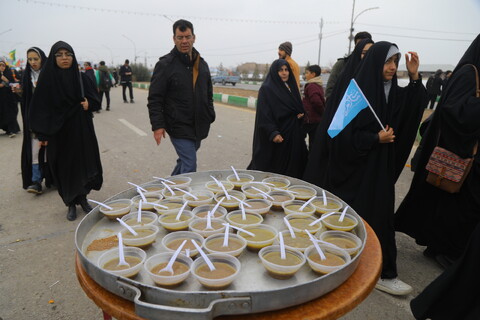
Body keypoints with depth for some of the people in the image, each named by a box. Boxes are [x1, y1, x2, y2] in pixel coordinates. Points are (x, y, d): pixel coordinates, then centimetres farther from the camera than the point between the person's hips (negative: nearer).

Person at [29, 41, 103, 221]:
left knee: (84, 164, 7)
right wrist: (42, 134, -9)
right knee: (65, 168, 6)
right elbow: (40, 108, -5)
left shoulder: (81, 78, 1)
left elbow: (95, 100, 8)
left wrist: (88, 104, -14)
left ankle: (83, 198, 26)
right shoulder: (46, 79, -5)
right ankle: (71, 204, 20)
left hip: (82, 130, 2)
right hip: (58, 133, -2)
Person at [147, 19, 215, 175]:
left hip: (199, 126, 7)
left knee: (185, 161, 18)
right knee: (190, 166, -10)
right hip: (179, 127, -6)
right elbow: (154, 99, -8)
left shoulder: (202, 64, 12)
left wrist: (210, 117, 12)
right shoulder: (165, 64, -6)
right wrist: (157, 125, -16)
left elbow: (209, 94, 20)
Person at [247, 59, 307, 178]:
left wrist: (301, 114, 0)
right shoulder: (266, 89, -7)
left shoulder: (291, 87, 14)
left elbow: (299, 107, 23)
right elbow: (264, 115, -14)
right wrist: (273, 133, -24)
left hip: (292, 135, 7)